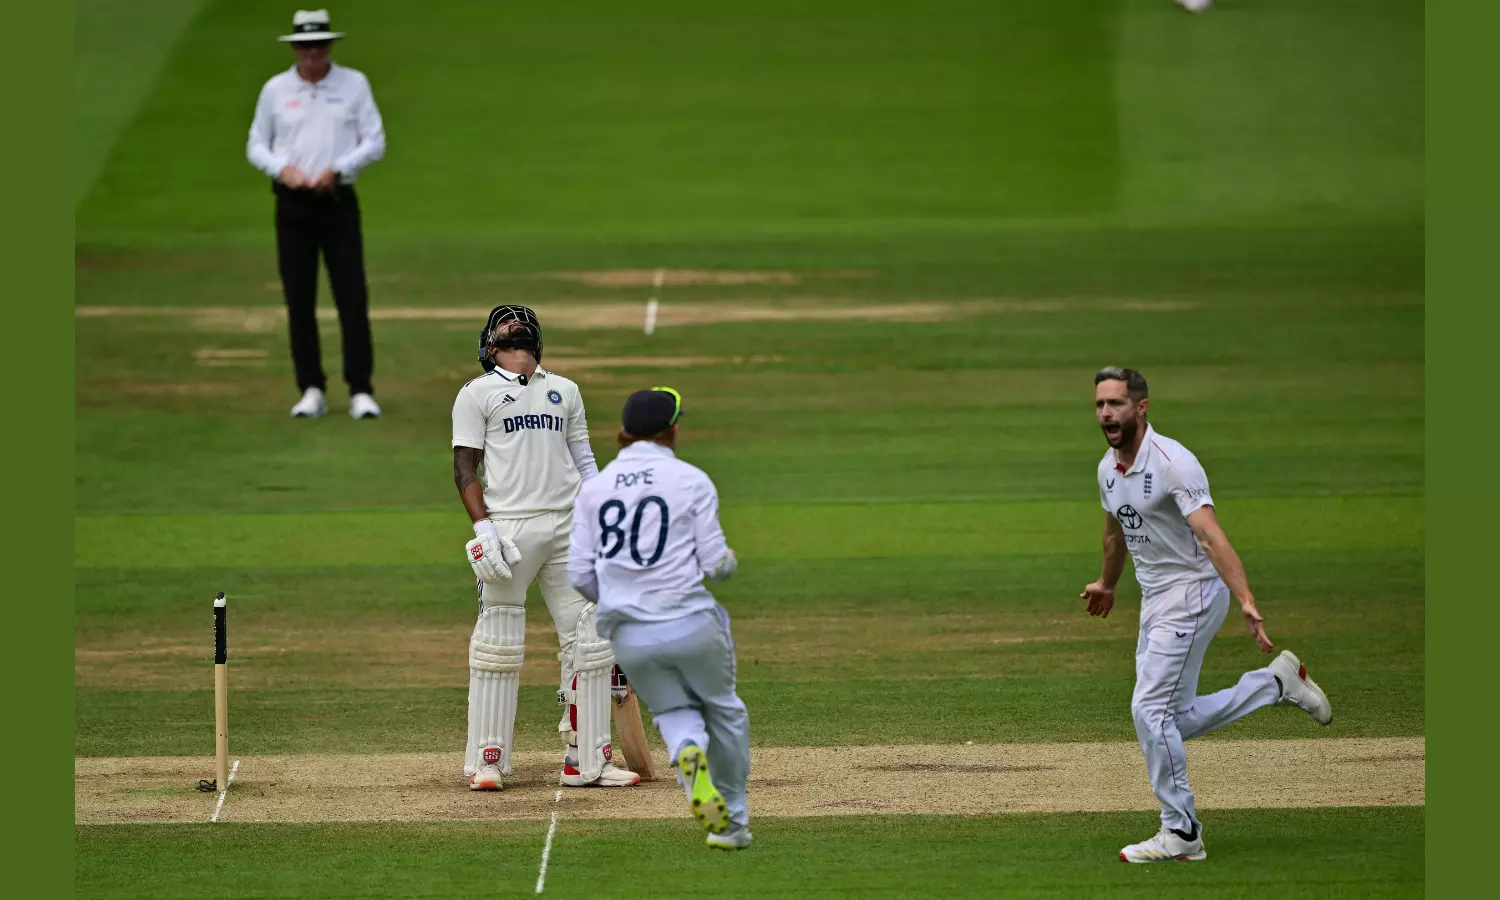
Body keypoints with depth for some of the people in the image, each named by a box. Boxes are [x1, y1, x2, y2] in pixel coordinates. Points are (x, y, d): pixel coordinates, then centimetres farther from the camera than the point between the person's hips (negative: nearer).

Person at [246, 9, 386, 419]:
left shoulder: (354, 84, 3)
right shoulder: (275, 90, 6)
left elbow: (375, 142, 2)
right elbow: (256, 145, 10)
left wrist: (336, 170, -13)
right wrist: (282, 168, -10)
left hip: (338, 201, -1)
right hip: (292, 204, 1)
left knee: (353, 297, -7)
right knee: (299, 300, 1)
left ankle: (361, 391, -6)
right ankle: (311, 390, 7)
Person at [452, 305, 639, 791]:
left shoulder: (565, 391, 19)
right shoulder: (477, 394, 5)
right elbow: (465, 467, -1)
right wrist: (483, 528, -14)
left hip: (568, 528, 4)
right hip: (509, 528, -4)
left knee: (589, 641, 1)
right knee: (499, 646, -5)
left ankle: (587, 762, 6)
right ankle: (487, 761, 2)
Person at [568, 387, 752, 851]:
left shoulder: (594, 487, 7)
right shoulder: (692, 481, -3)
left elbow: (579, 575, 4)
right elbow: (714, 563, -5)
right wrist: (731, 561, 19)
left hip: (627, 637, 3)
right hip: (690, 623, -2)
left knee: (672, 709, 21)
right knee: (723, 709, 20)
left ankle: (686, 750, -15)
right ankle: (731, 823, 20)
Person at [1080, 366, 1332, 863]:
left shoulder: (1172, 462, -21)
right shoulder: (1109, 467, 5)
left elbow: (1211, 536, -32)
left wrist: (1246, 600, -43)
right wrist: (1107, 585, 42)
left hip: (1193, 593, -9)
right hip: (1155, 600, 9)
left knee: (1150, 710, -13)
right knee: (1176, 720, 9)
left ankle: (1181, 833, -3)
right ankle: (1276, 682, 25)